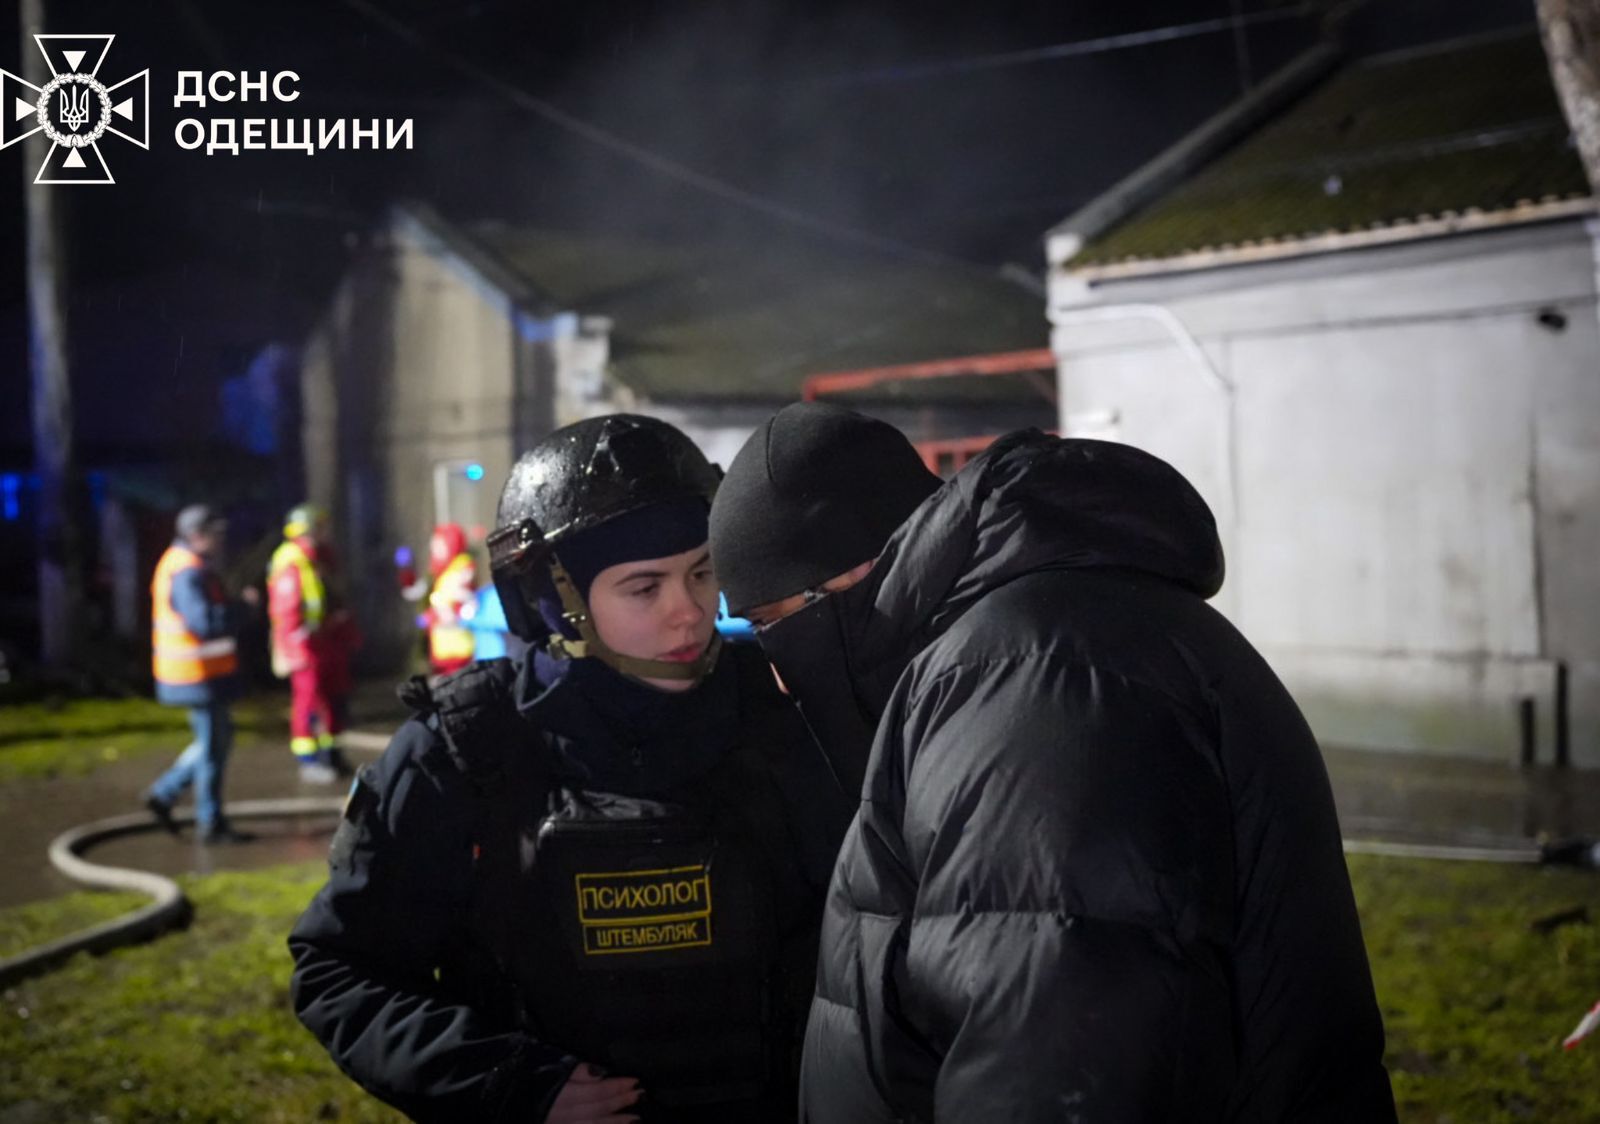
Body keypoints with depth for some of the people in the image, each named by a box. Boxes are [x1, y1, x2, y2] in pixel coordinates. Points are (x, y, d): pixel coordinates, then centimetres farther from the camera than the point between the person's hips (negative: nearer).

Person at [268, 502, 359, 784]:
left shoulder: (323, 556, 13)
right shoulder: (290, 564, -15)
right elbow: (285, 610, -18)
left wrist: (349, 632, 20)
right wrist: (298, 646, -22)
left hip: (331, 642, 9)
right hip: (308, 644, -9)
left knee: (337, 699, 13)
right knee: (309, 701, -4)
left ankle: (332, 754, 25)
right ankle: (308, 761, 3)